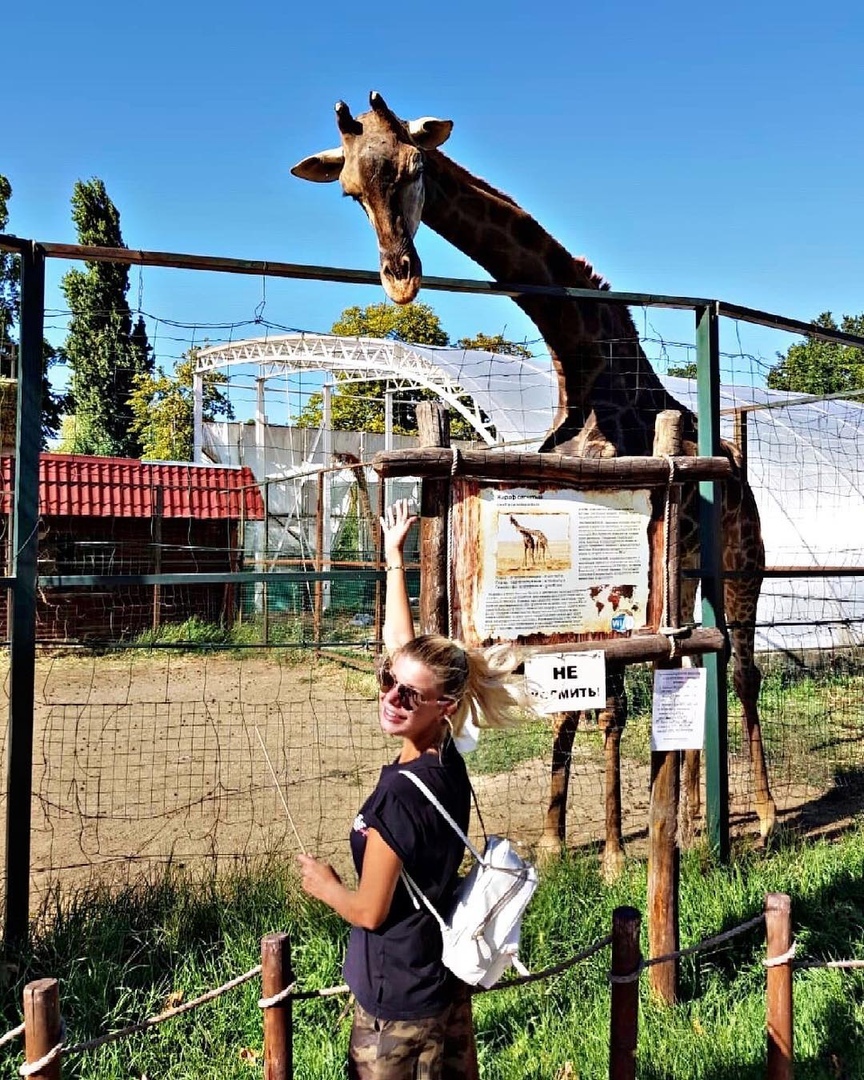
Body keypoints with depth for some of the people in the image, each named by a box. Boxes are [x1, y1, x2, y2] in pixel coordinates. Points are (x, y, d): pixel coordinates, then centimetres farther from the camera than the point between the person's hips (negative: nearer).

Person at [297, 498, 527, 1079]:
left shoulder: (399, 795, -29)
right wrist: (394, 558, 9)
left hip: (399, 1000, -7)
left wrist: (322, 883, 1)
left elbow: (369, 910, -19)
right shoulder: (446, 760, -9)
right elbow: (403, 643, 1)